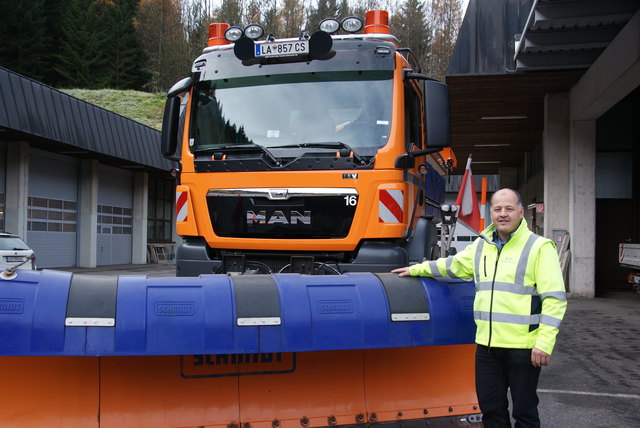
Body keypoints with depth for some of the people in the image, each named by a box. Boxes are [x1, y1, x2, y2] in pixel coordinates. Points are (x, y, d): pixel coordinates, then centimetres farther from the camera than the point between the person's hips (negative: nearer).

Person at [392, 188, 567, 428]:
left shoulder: (539, 247, -8)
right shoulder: (481, 245, 11)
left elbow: (554, 299, -13)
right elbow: (453, 264, 28)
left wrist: (544, 343, -18)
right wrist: (416, 270, 30)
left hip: (523, 346, -5)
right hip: (487, 344, 6)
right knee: (490, 407, 15)